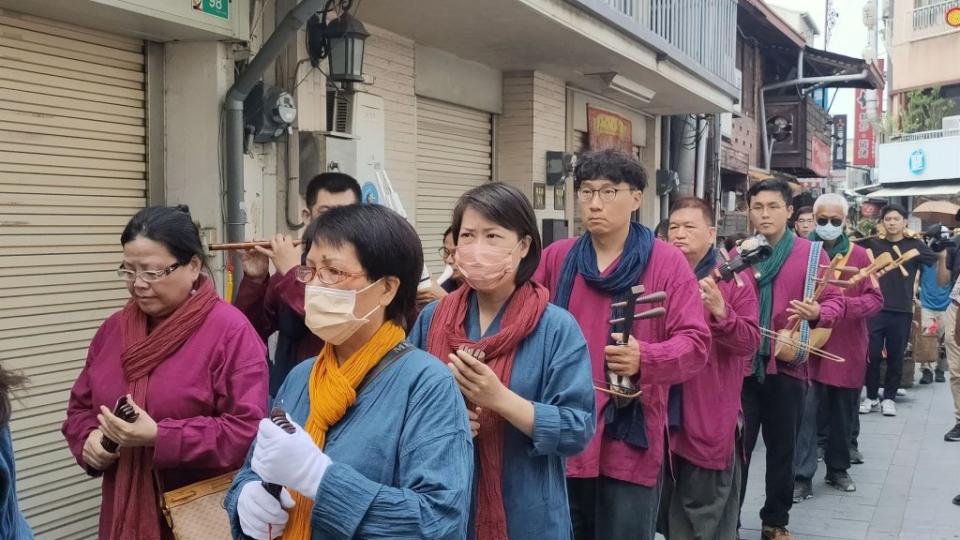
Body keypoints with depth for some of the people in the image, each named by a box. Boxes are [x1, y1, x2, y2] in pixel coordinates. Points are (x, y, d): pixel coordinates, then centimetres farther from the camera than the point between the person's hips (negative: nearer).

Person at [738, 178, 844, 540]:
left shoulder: (812, 254, -2)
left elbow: (836, 300, -2)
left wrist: (818, 313, -21)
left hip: (787, 365, 0)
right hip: (742, 364, 1)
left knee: (782, 449, 12)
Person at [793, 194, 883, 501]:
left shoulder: (859, 255, 4)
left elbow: (876, 299, -1)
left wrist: (844, 304, -18)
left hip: (848, 348, 3)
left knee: (843, 414, 14)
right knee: (806, 413, -7)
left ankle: (838, 469, 30)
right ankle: (801, 477, -1)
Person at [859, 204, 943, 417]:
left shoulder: (915, 246, 1)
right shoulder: (873, 243, 4)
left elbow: (942, 278, -2)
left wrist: (943, 256, -20)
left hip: (902, 312, -1)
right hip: (875, 309, 1)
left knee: (895, 357, 7)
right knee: (872, 355, 2)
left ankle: (889, 398, 20)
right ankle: (871, 397, 18)